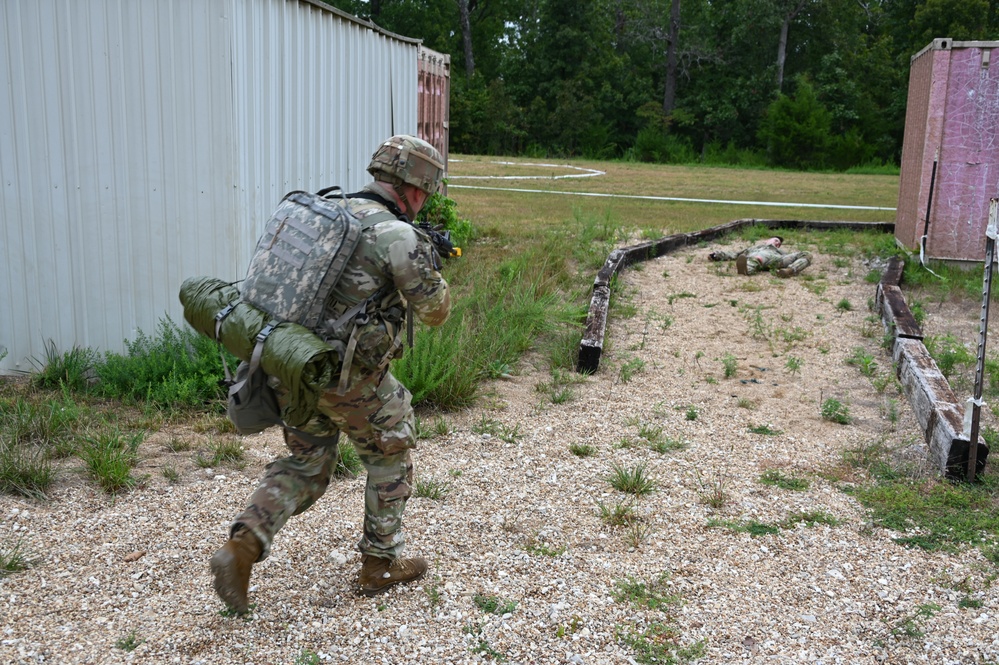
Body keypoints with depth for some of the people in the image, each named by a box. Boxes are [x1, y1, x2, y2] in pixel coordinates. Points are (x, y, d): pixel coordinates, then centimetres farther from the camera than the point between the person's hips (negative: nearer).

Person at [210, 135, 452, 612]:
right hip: (348, 376, -6)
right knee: (391, 457, 17)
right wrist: (432, 266, 16)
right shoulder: (400, 236, -14)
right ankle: (380, 564, 26)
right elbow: (435, 312, -4)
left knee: (306, 465, 21)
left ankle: (242, 546, 5)